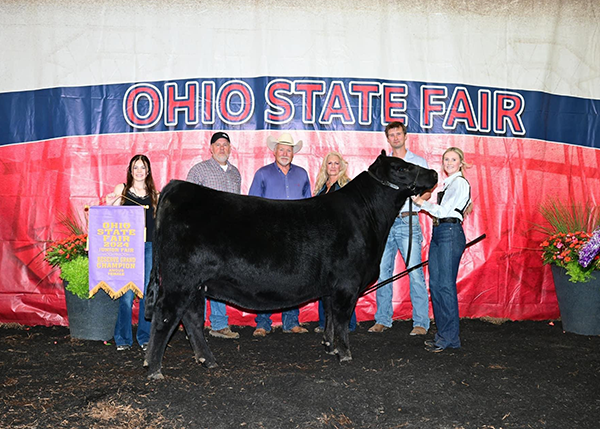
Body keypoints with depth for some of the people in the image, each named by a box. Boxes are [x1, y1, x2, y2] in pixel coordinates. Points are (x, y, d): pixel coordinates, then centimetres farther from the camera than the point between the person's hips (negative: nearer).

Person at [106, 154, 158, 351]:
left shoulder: (154, 194, 14)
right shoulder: (121, 189, 8)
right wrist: (110, 203, -9)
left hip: (150, 246, 2)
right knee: (127, 294, -5)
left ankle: (145, 337, 14)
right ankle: (123, 339, 7)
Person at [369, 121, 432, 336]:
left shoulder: (419, 162, 9)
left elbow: (427, 193, 6)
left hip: (407, 222, -3)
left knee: (415, 272, -8)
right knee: (383, 272, 4)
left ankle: (421, 322, -4)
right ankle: (382, 320, 12)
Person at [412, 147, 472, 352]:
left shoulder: (460, 182, -6)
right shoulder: (447, 183, 21)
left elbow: (443, 210, -12)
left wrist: (421, 202, -3)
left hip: (450, 233, -9)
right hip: (438, 233, 9)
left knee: (446, 285, -9)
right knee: (435, 284, 8)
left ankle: (449, 337, -2)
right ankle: (442, 333, 16)